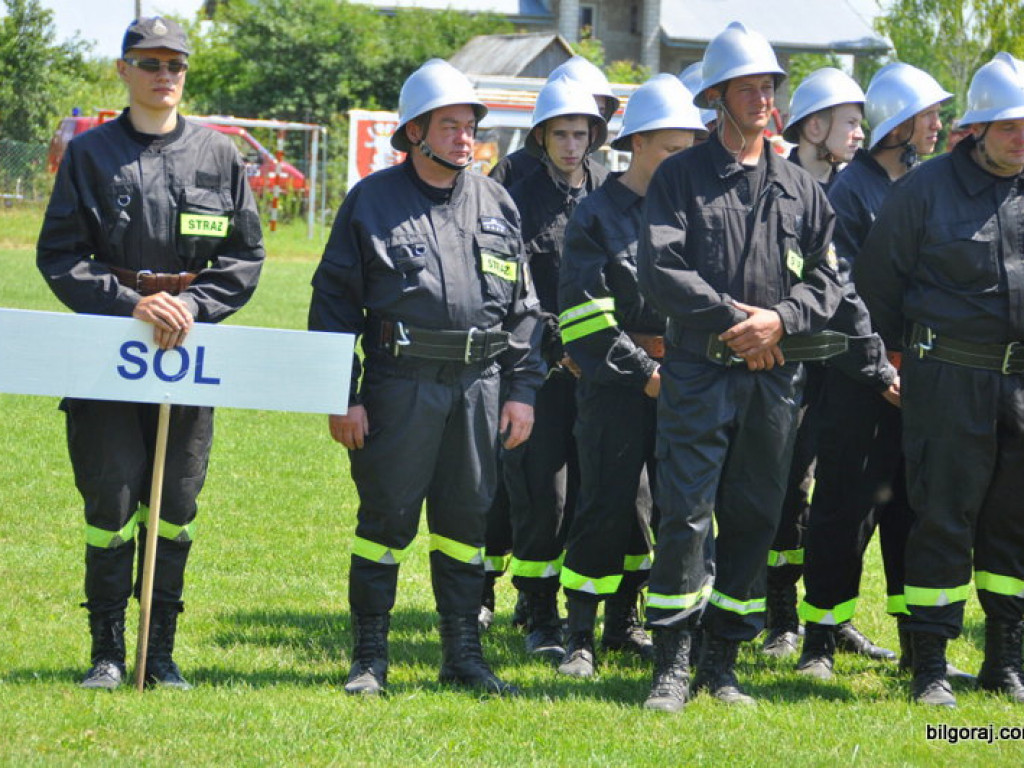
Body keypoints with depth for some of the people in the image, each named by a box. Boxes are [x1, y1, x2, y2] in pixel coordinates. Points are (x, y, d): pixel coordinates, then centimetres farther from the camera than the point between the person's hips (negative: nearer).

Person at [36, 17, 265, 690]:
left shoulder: (218, 155, 7)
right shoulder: (90, 154, 4)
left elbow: (246, 254, 8)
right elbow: (59, 254, 0)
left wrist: (195, 305, -9)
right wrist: (129, 303, -12)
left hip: (191, 347, 1)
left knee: (176, 502, 4)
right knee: (111, 498, -3)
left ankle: (162, 653, 13)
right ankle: (108, 653, 6)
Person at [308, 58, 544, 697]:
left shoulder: (496, 204, 13)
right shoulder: (372, 201, 2)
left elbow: (523, 304, 16)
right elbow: (335, 299, 1)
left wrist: (523, 389, 9)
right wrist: (341, 397, -5)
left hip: (478, 383, 3)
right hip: (400, 382, -3)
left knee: (465, 519, 8)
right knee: (387, 517, -2)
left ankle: (463, 652, 17)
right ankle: (370, 658, 7)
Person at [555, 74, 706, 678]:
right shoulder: (599, 216, -3)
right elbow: (587, 319, -9)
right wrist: (644, 374, -14)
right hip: (615, 384, -5)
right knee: (610, 505, -7)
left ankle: (624, 622, 20)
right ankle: (581, 636, 0)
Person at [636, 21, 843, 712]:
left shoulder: (801, 188, 13)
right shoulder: (680, 177, 3)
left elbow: (827, 278, 9)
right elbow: (660, 268, -8)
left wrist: (781, 320, -10)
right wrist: (733, 317, -14)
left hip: (776, 376, 4)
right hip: (699, 372, -4)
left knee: (754, 520, 6)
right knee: (685, 517, -9)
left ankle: (723, 661, 15)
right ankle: (673, 666, -5)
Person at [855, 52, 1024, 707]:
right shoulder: (927, 189, -1)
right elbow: (877, 278, 6)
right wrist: (895, 355, 8)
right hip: (949, 377, -3)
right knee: (943, 518, -4)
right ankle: (930, 665, 1)